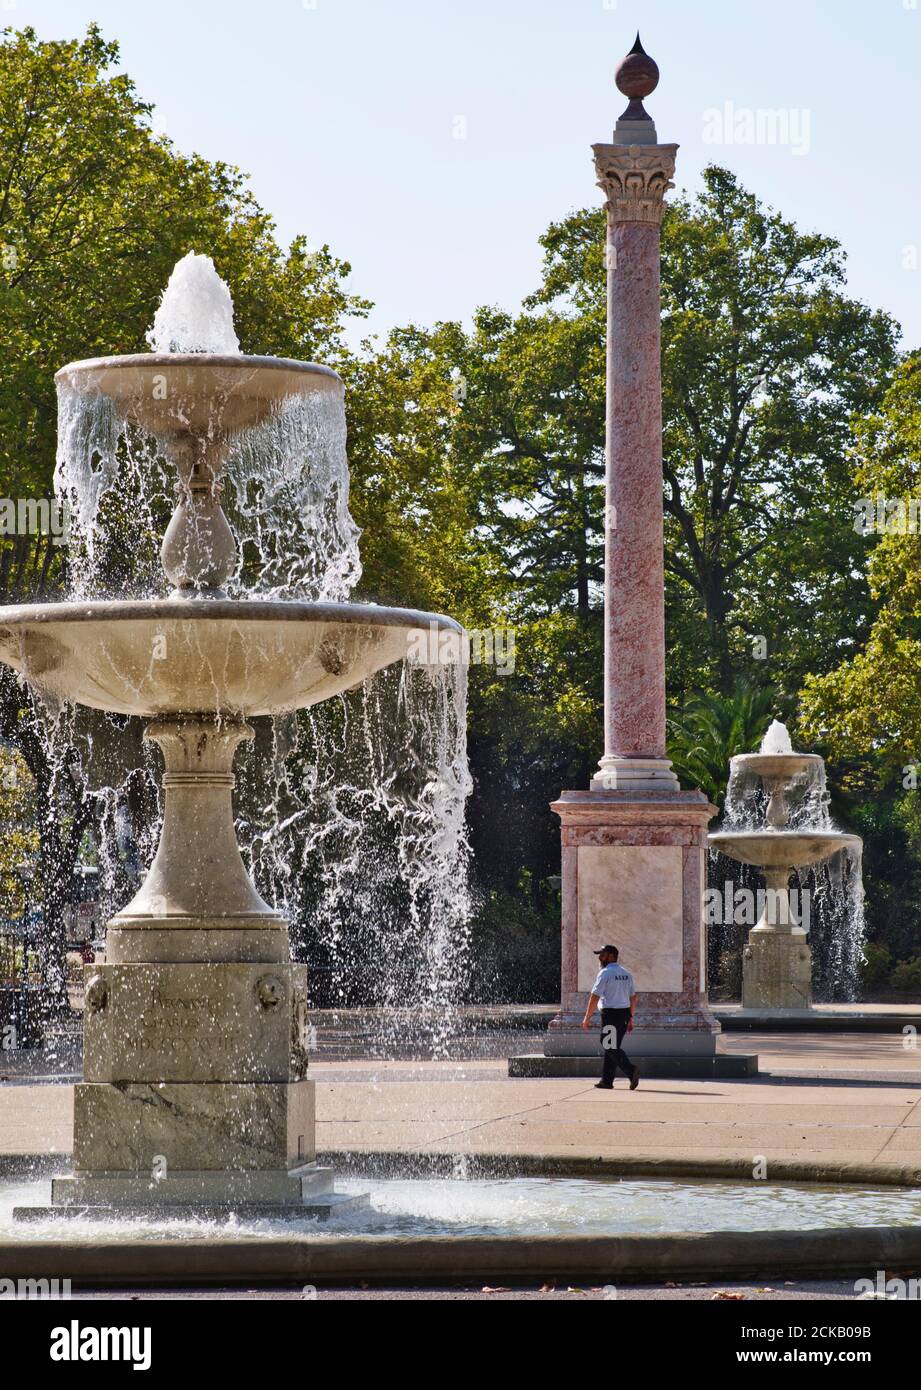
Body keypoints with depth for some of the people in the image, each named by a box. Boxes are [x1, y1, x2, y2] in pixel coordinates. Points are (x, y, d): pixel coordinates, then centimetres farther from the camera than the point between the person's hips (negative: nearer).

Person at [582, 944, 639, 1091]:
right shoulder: (626, 974, 14)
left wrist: (587, 1018, -8)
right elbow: (633, 997, 16)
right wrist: (630, 1018, 21)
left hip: (610, 1014, -8)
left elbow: (595, 997, -13)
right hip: (624, 1013, 8)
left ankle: (631, 1070, -26)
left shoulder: (605, 973, -10)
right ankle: (607, 1081, 14)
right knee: (610, 1047, 13)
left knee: (611, 1047, -7)